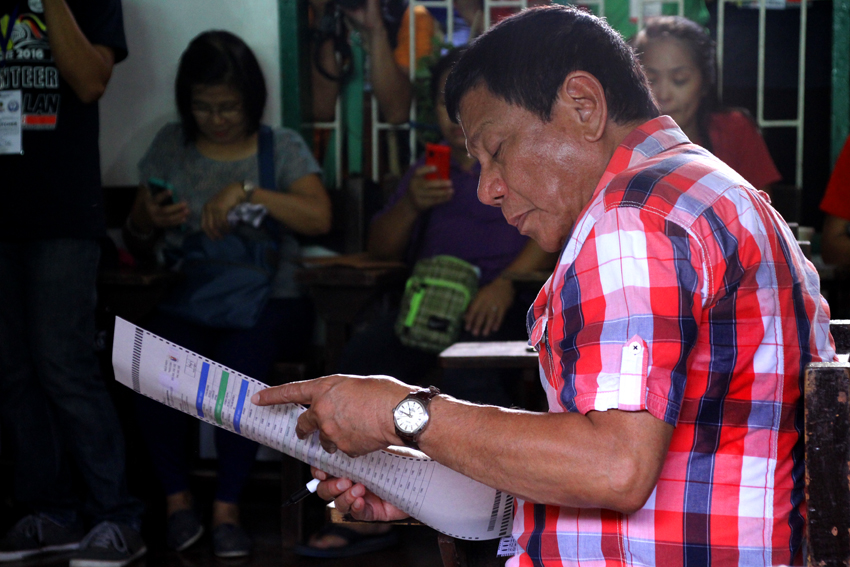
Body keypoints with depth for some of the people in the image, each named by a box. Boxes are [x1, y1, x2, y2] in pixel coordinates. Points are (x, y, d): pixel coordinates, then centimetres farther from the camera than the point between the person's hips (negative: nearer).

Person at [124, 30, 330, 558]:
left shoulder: (283, 147, 8)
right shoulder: (171, 144, 15)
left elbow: (319, 217, -11)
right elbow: (136, 242, 18)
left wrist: (247, 191, -19)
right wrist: (147, 222, -6)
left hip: (268, 300, -2)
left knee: (239, 361, -36)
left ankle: (228, 507, -20)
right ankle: (176, 495, -11)